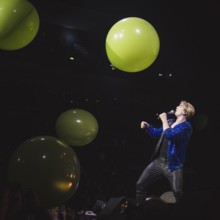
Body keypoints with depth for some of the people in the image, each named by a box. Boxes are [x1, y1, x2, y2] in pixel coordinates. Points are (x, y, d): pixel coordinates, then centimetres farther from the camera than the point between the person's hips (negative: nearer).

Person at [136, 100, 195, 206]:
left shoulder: (186, 126, -12)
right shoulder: (170, 121, 13)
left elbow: (170, 135, -28)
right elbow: (158, 133, 28)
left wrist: (164, 120, -16)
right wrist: (147, 126, 11)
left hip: (173, 165, -7)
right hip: (158, 161, 7)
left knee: (178, 193, -12)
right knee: (140, 184, 8)